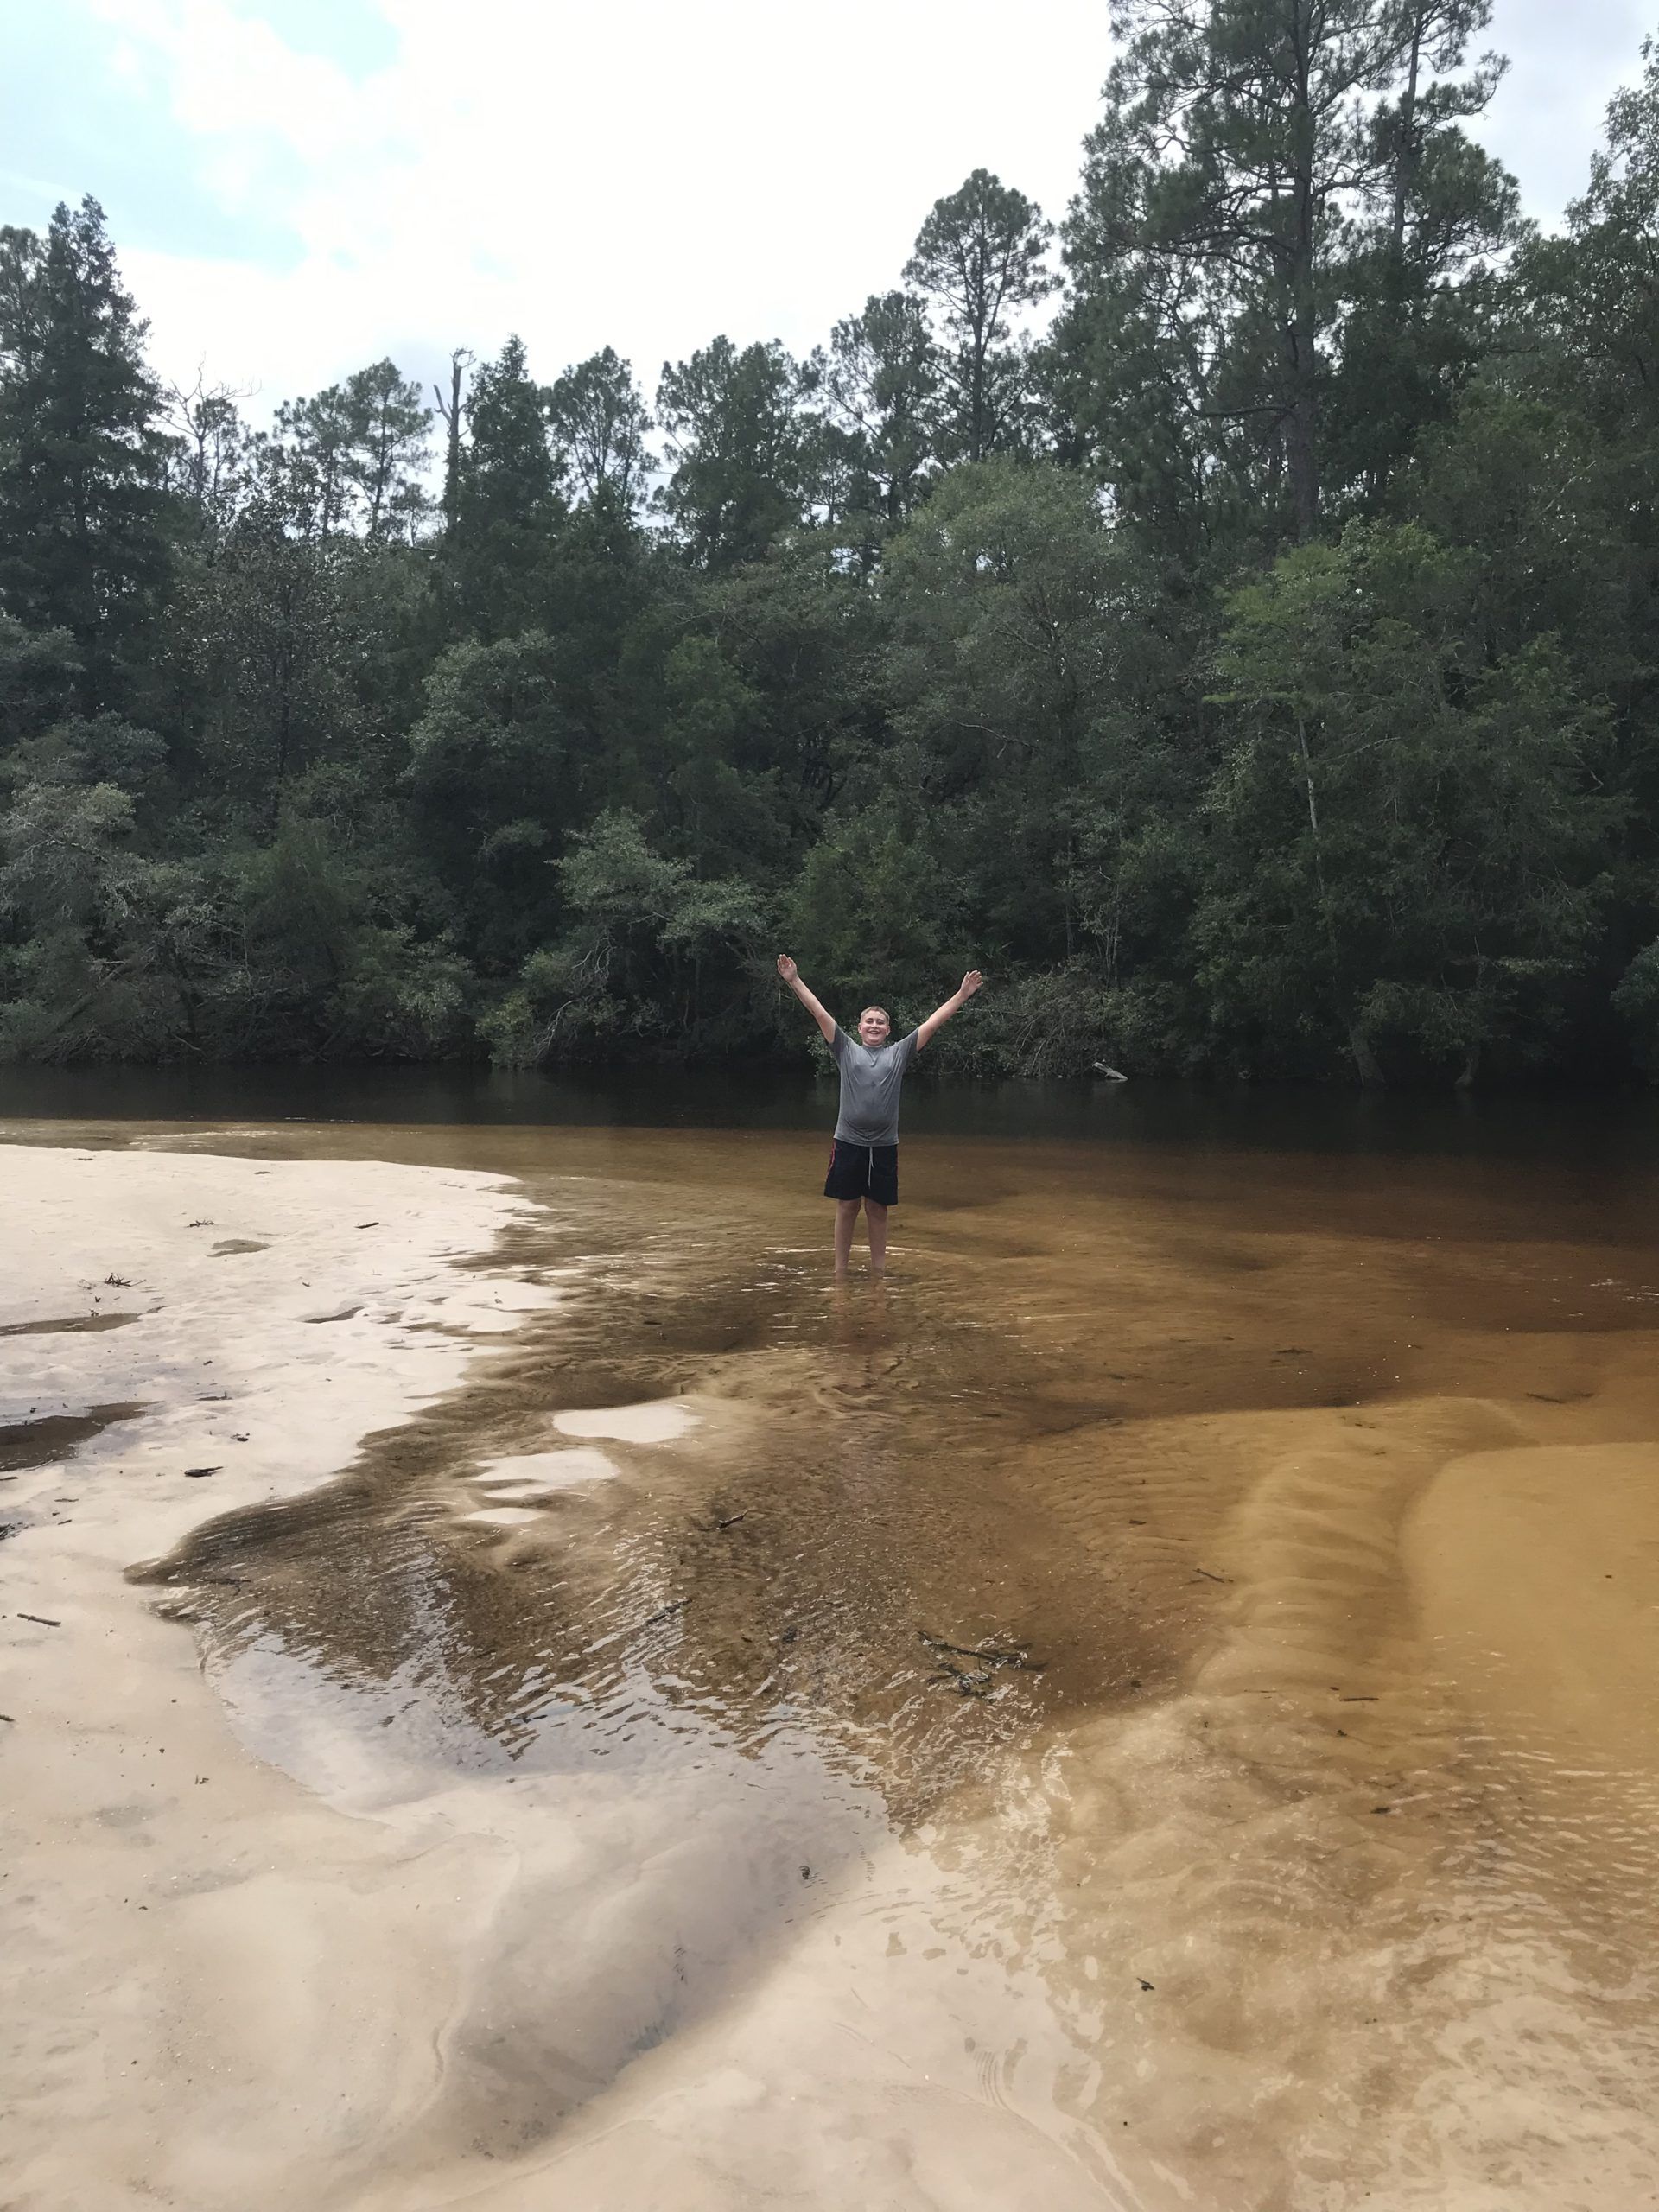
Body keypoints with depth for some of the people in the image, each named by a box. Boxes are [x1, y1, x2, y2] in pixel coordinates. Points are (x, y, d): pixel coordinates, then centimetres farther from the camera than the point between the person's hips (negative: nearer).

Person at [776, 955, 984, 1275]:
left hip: (884, 1145, 1)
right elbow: (819, 1012, 0)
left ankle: (878, 1269, 19)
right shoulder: (847, 1049, 5)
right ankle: (840, 1270, 15)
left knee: (878, 1209, 10)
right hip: (849, 1142, -1)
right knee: (847, 1207, 6)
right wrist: (794, 981, -5)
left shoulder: (899, 1052, 7)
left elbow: (933, 1021, 4)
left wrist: (962, 994, 1)